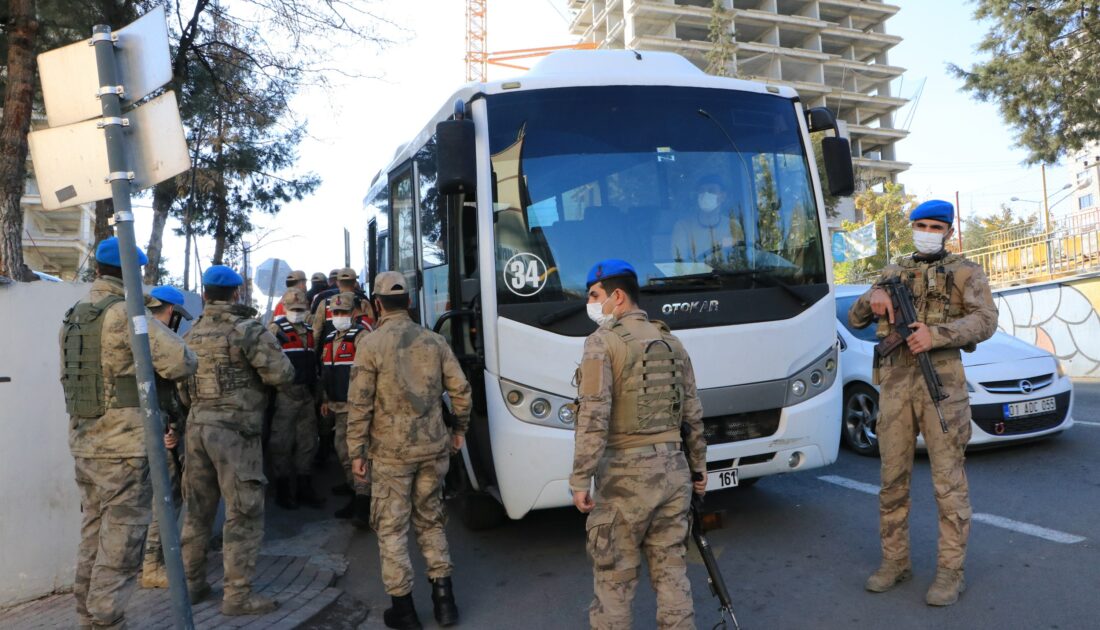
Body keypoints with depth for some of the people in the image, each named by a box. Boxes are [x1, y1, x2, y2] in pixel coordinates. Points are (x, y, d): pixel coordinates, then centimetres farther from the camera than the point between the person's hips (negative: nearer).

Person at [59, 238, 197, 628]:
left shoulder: (73, 317, 12)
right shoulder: (126, 313, -14)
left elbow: (70, 377, 16)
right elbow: (182, 362, -19)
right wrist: (152, 371, 1)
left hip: (83, 444, 8)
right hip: (124, 445, -8)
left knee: (93, 537, 17)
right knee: (120, 543, -1)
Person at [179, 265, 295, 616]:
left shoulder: (191, 335, 12)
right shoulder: (247, 329, -9)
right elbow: (282, 374, -14)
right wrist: (267, 351, 5)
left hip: (197, 426, 7)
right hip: (235, 429, -7)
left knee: (196, 510, 17)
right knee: (244, 514, -1)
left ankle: (192, 583, 27)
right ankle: (238, 595, 2)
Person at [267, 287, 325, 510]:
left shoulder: (308, 331, 16)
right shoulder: (276, 329, -7)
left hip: (306, 393, 7)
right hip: (285, 393, -7)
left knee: (307, 441, 11)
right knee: (282, 442, 0)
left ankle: (305, 488, 22)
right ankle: (282, 490, 10)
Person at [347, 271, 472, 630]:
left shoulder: (371, 344, -9)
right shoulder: (434, 341, 1)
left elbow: (359, 404, -10)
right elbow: (460, 389, 3)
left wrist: (357, 452, -3)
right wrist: (460, 428, 17)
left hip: (390, 453, -4)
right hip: (433, 449, 4)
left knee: (391, 528, 8)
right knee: (431, 521, 18)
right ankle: (443, 599, 19)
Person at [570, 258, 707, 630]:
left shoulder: (603, 341, -9)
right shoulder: (670, 341, 11)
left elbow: (594, 418, -17)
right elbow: (693, 415, 14)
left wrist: (580, 479, -14)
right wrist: (698, 467, 22)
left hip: (625, 474, -6)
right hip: (673, 469, 6)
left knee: (613, 578, 6)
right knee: (671, 572, 15)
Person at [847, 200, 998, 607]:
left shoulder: (964, 272, 7)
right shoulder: (893, 273, 18)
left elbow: (986, 321, -8)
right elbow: (855, 320, 16)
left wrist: (936, 334, -23)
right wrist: (872, 298, -5)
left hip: (941, 380, -4)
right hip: (895, 382, 4)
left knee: (948, 479, -1)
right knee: (893, 478, 8)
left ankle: (951, 572, 9)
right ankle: (895, 562, 19)